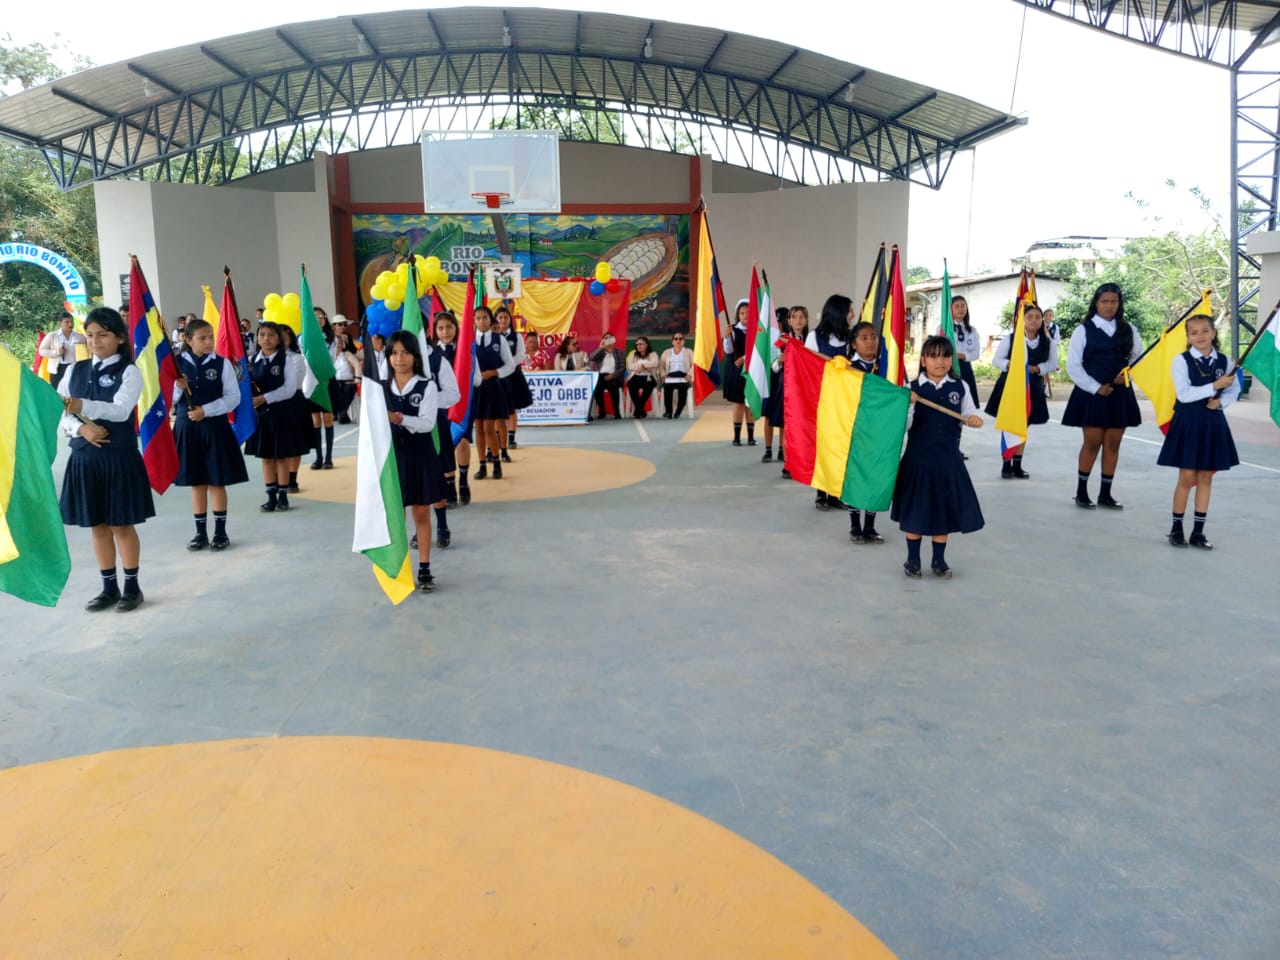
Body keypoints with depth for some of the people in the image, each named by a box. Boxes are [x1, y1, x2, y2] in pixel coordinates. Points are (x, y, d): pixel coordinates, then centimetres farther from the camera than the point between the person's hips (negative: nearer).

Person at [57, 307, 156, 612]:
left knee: (122, 525, 3)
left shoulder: (129, 372, -7)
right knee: (97, 526, 11)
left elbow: (121, 411, -22)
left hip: (119, 458, -5)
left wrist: (83, 407, -38)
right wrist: (81, 428, -15)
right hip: (84, 457, 5)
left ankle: (132, 586, 16)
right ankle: (109, 587, 22)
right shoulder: (76, 370, 8)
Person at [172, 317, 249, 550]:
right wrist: (178, 388, -16)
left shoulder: (222, 363, -4)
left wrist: (205, 411, -15)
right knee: (196, 483, 10)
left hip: (215, 427, -2)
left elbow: (233, 397, -7)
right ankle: (201, 532, 19)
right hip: (187, 428, 2)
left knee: (217, 482, 5)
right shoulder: (177, 364, 1)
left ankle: (220, 532, 15)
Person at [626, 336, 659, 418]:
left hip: (648, 378, -1)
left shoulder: (653, 354, 14)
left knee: (648, 385, -37)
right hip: (635, 377, 1)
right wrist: (646, 367, -12)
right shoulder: (633, 354, 19)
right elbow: (630, 366, 0)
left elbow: (654, 363, -9)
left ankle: (637, 409, -25)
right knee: (632, 385, -35)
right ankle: (640, 409, -26)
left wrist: (642, 365, -20)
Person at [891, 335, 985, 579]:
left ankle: (939, 560, 25)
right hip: (918, 457, -2)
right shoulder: (913, 388, -6)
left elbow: (969, 415, 8)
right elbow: (904, 425, -9)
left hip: (948, 458, 2)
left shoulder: (960, 388, 2)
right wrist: (908, 404, -25)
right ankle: (913, 559, 21)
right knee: (915, 509, 6)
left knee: (944, 509, 10)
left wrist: (974, 420, -14)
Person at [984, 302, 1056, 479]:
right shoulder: (1010, 338, -5)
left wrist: (1037, 368, -16)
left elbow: (1052, 363, 3)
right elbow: (996, 359, -3)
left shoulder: (1047, 342, 1)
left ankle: (1017, 466, 18)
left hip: (1032, 388, 3)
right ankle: (1006, 465, 7)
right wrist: (1010, 365, -22)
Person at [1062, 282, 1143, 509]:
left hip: (1119, 393, 3)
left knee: (1113, 443, 4)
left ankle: (1105, 494, 13)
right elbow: (1073, 366, -5)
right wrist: (1096, 387, -11)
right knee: (1092, 442, -3)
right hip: (1091, 393, -3)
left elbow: (1138, 356, 14)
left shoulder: (1129, 330, 10)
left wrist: (1128, 372, -7)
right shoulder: (1083, 330, -1)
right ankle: (1081, 492, 9)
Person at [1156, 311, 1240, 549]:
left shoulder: (1224, 361, 3)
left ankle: (1198, 531, 15)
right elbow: (1184, 394, -16)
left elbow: (1235, 390, 11)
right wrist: (1215, 386, -19)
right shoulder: (1181, 360, -8)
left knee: (1206, 478, 7)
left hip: (1213, 424, 4)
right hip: (1188, 422, -4)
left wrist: (1221, 401, -9)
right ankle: (1177, 528, 14)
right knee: (1187, 478, 0)